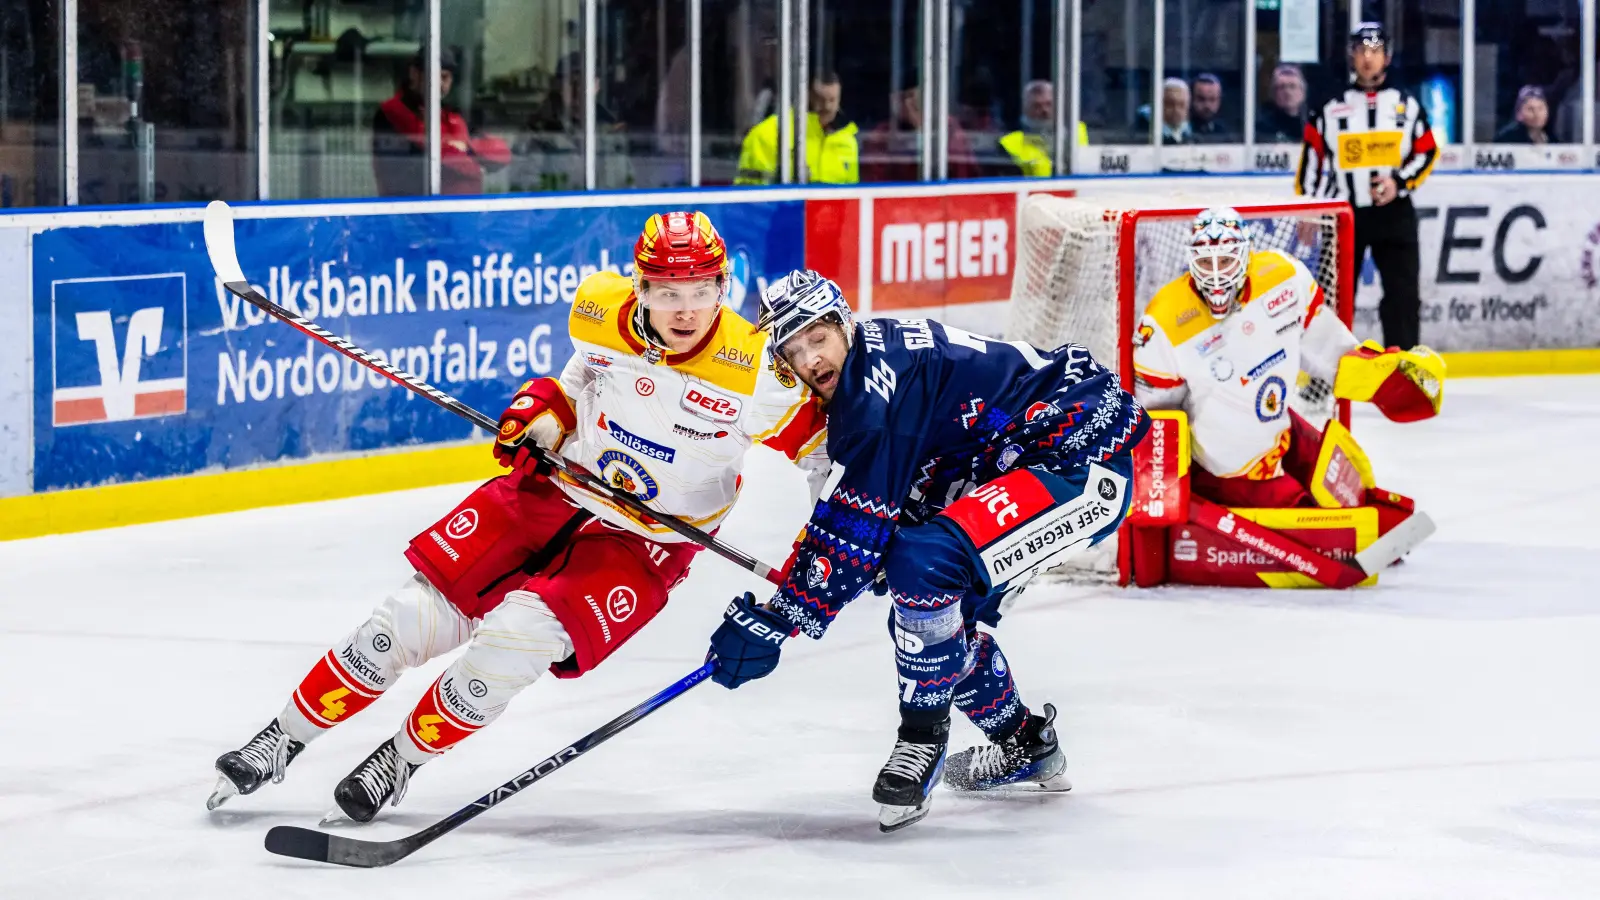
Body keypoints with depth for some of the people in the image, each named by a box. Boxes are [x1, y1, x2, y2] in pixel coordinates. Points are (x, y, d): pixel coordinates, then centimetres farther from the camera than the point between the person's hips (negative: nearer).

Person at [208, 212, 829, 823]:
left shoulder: (754, 371, -22)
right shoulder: (603, 309, -10)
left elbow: (822, 441, -10)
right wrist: (543, 411, -5)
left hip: (641, 546, -4)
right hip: (555, 491, 4)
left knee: (518, 634, -26)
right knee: (416, 617, -6)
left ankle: (402, 760, -2)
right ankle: (282, 740, 11)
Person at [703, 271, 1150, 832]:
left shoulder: (881, 374, -20)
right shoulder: (859, 382, 10)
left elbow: (856, 526, -23)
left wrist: (774, 620, -20)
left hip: (1084, 463, -11)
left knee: (923, 562, -27)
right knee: (925, 618, 14)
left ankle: (923, 742, -7)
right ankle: (1026, 748, 33)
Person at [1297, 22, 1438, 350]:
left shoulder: (1407, 104, 6)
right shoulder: (1330, 108, 4)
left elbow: (1427, 152, 6)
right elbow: (1311, 162, 5)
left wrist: (1400, 182, -10)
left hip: (1394, 212, 0)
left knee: (1403, 294, -4)